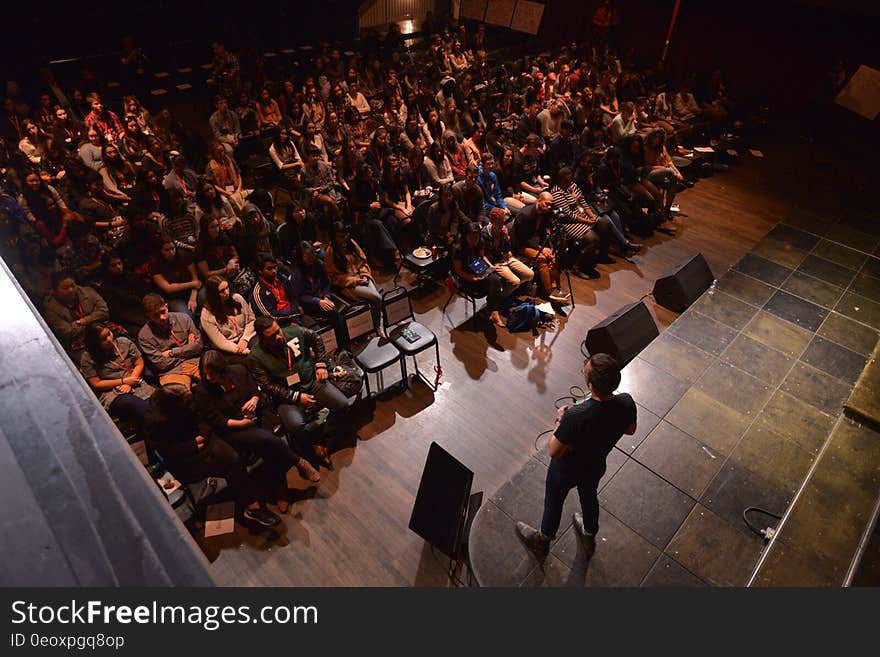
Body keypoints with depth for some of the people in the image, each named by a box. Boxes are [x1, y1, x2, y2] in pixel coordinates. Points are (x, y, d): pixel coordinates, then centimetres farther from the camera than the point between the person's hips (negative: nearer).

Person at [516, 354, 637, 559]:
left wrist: (560, 420, -16)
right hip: (596, 466, 4)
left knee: (554, 504, 25)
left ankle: (542, 542, 54)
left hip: (566, 470, -4)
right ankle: (589, 536, 63)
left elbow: (554, 452, -29)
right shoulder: (626, 403, -27)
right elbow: (630, 430, -4)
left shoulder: (575, 416, -44)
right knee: (589, 498, 34)